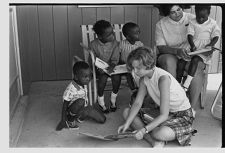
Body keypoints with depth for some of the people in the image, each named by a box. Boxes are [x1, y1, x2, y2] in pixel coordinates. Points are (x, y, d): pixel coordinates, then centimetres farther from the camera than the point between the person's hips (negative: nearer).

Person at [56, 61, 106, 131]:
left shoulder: (84, 84, -7)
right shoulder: (70, 90, -29)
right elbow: (65, 106, -23)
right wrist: (63, 120, -20)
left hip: (84, 109, 7)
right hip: (72, 111, -7)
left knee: (102, 119, -2)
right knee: (80, 101, -40)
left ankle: (80, 117, 12)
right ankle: (71, 120, -15)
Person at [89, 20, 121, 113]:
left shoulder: (114, 43, -9)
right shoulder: (94, 44, -12)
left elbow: (115, 60, -10)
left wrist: (111, 67, -31)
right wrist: (98, 68, -26)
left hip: (110, 67, 2)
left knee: (117, 77, -27)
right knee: (103, 77, -32)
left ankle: (113, 100, -2)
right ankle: (100, 100, -7)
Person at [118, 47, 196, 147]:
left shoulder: (163, 78, -30)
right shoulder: (144, 78, -5)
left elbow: (164, 115, -31)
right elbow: (137, 103, -2)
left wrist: (144, 130, -37)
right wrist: (127, 124, -15)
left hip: (182, 115, -8)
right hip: (163, 112, 8)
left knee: (161, 133, -41)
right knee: (127, 112, -4)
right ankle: (154, 141, -19)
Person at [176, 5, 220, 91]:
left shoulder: (212, 24, 3)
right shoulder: (192, 22, 5)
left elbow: (216, 37, 3)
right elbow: (190, 35, -3)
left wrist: (210, 45, -16)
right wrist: (192, 45, -21)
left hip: (205, 49, -3)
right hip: (193, 47, 3)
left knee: (195, 60, -30)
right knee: (181, 61, -17)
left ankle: (186, 85, -31)